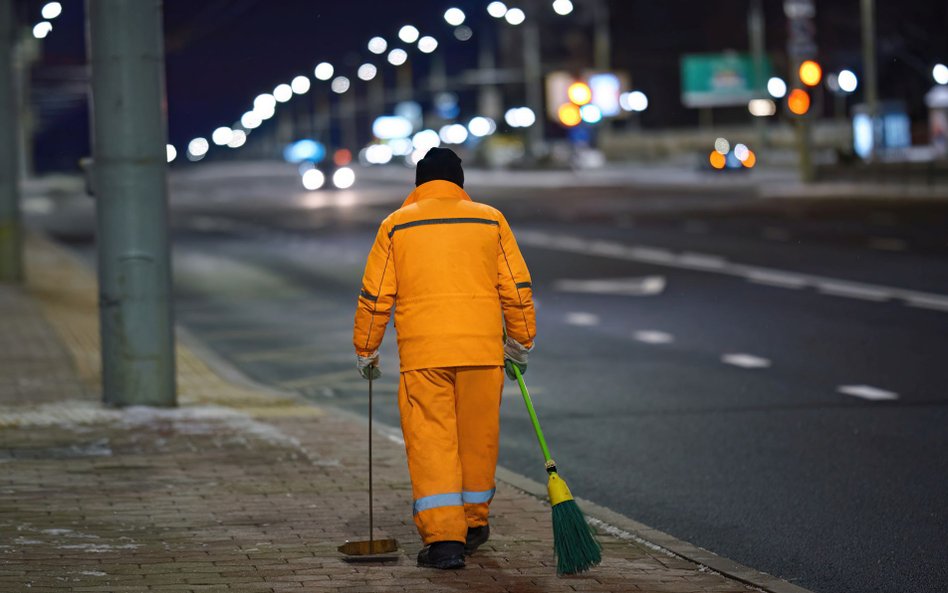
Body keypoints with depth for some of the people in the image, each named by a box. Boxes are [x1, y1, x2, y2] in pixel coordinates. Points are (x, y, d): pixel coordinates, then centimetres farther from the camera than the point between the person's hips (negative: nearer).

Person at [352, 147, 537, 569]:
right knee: (478, 439, 15)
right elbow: (517, 289, 8)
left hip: (422, 352, -1)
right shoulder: (490, 220, 9)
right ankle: (474, 523, 28)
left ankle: (443, 538, -10)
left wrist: (365, 351, 16)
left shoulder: (396, 225, 7)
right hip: (482, 349, 2)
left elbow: (375, 296, 5)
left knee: (431, 443, -1)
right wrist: (520, 343, 19)